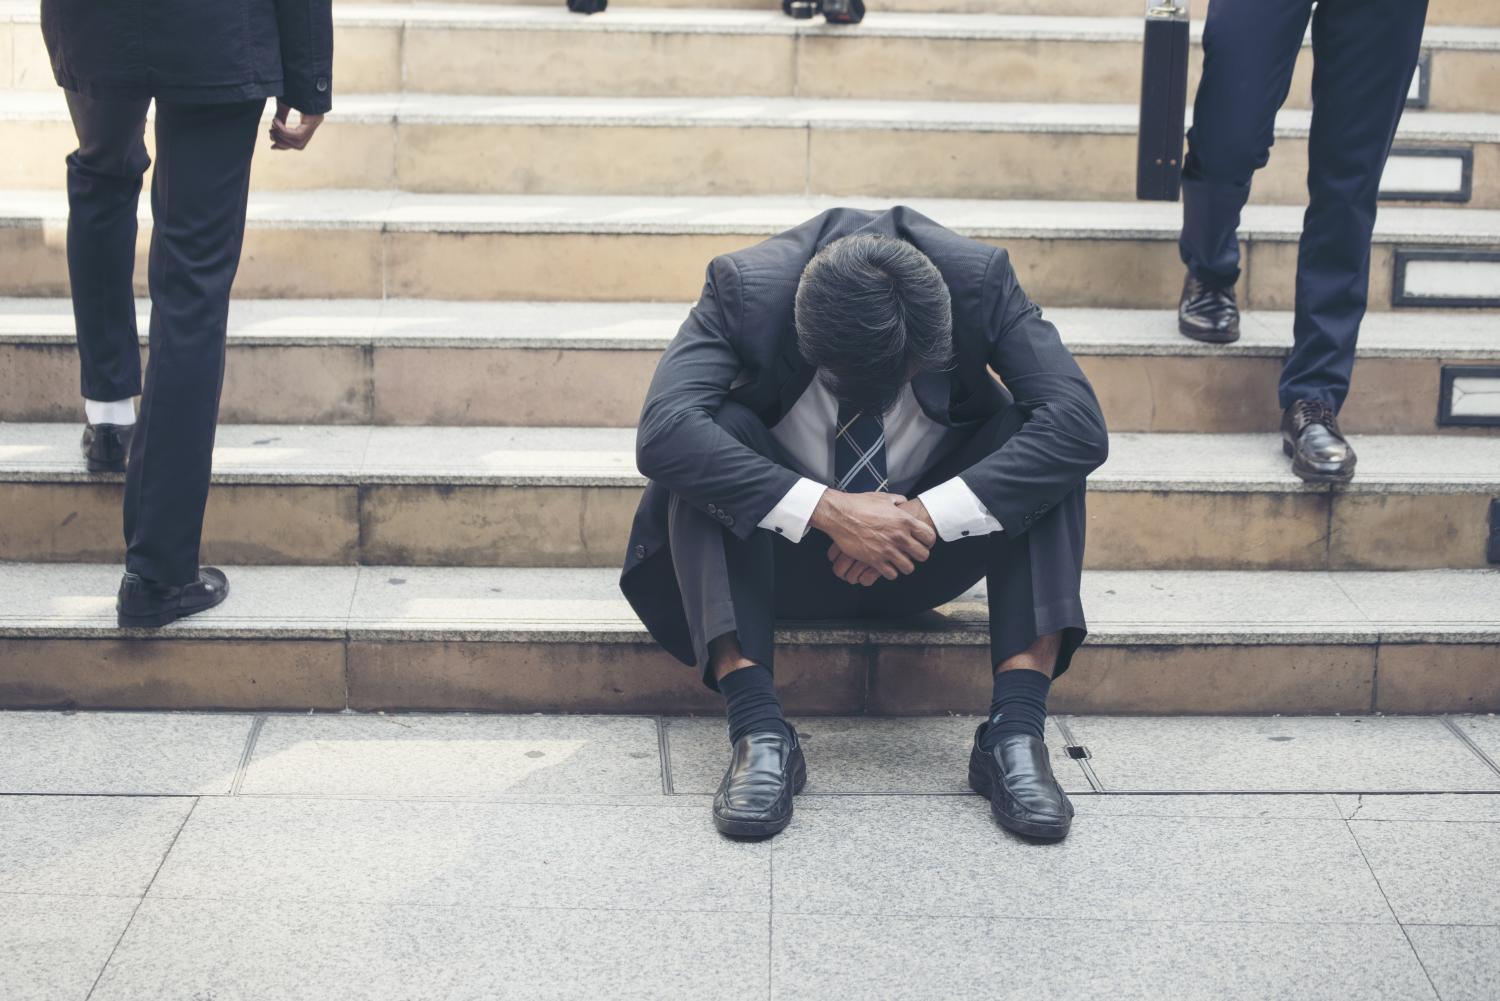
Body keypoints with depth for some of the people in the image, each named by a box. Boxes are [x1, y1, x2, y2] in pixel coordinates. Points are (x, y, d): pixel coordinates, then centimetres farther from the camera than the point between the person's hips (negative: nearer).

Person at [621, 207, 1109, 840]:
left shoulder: (980, 281, -20)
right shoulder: (746, 288, -23)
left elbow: (1080, 426, -29)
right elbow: (662, 432, -36)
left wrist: (927, 515, -35)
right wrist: (828, 510, -42)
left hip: (931, 550, 1)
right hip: (788, 557, -1)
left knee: (1037, 436, -25)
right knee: (716, 435, -29)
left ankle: (1016, 729, -29)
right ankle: (759, 731, -33)